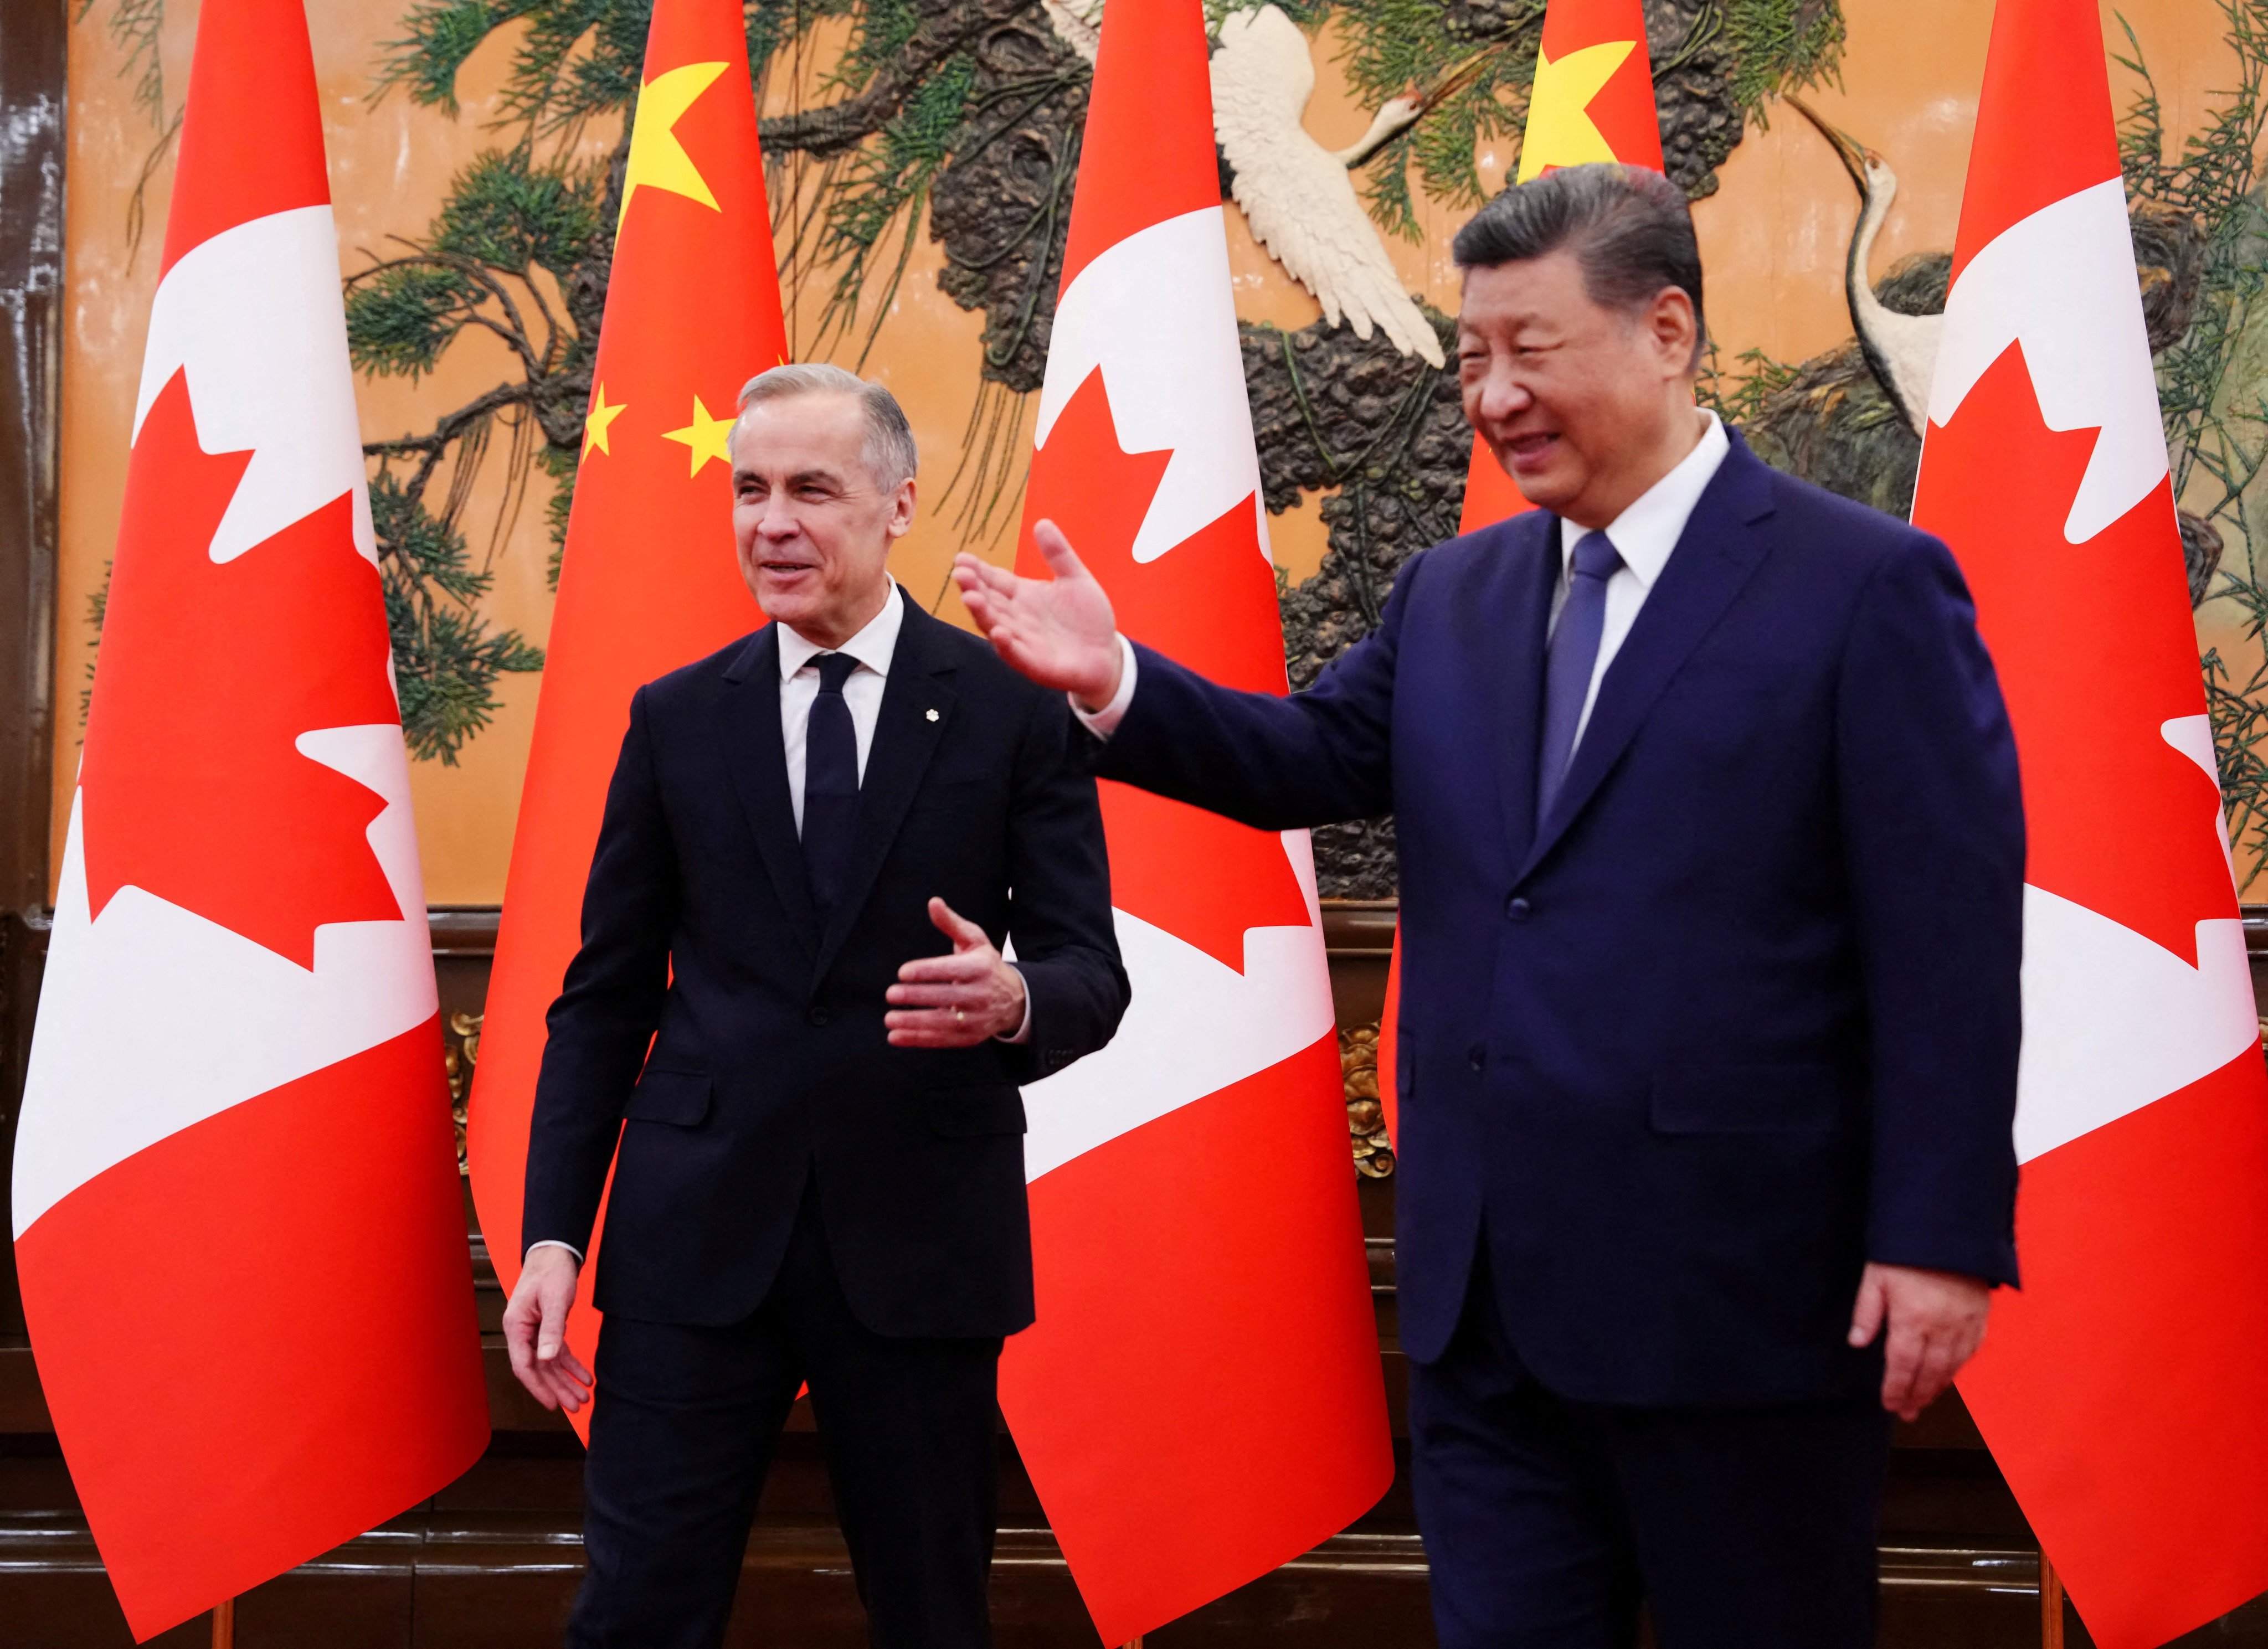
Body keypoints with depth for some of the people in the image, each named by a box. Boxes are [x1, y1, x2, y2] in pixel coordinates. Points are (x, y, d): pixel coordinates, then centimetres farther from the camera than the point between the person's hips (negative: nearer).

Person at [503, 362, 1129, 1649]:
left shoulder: (1014, 708, 0)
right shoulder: (677, 719, 8)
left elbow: (1092, 974, -1)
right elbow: (604, 997, 9)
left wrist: (1015, 1002, -25)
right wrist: (554, 1232, 1)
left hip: (921, 1239, -1)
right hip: (699, 1237, 2)